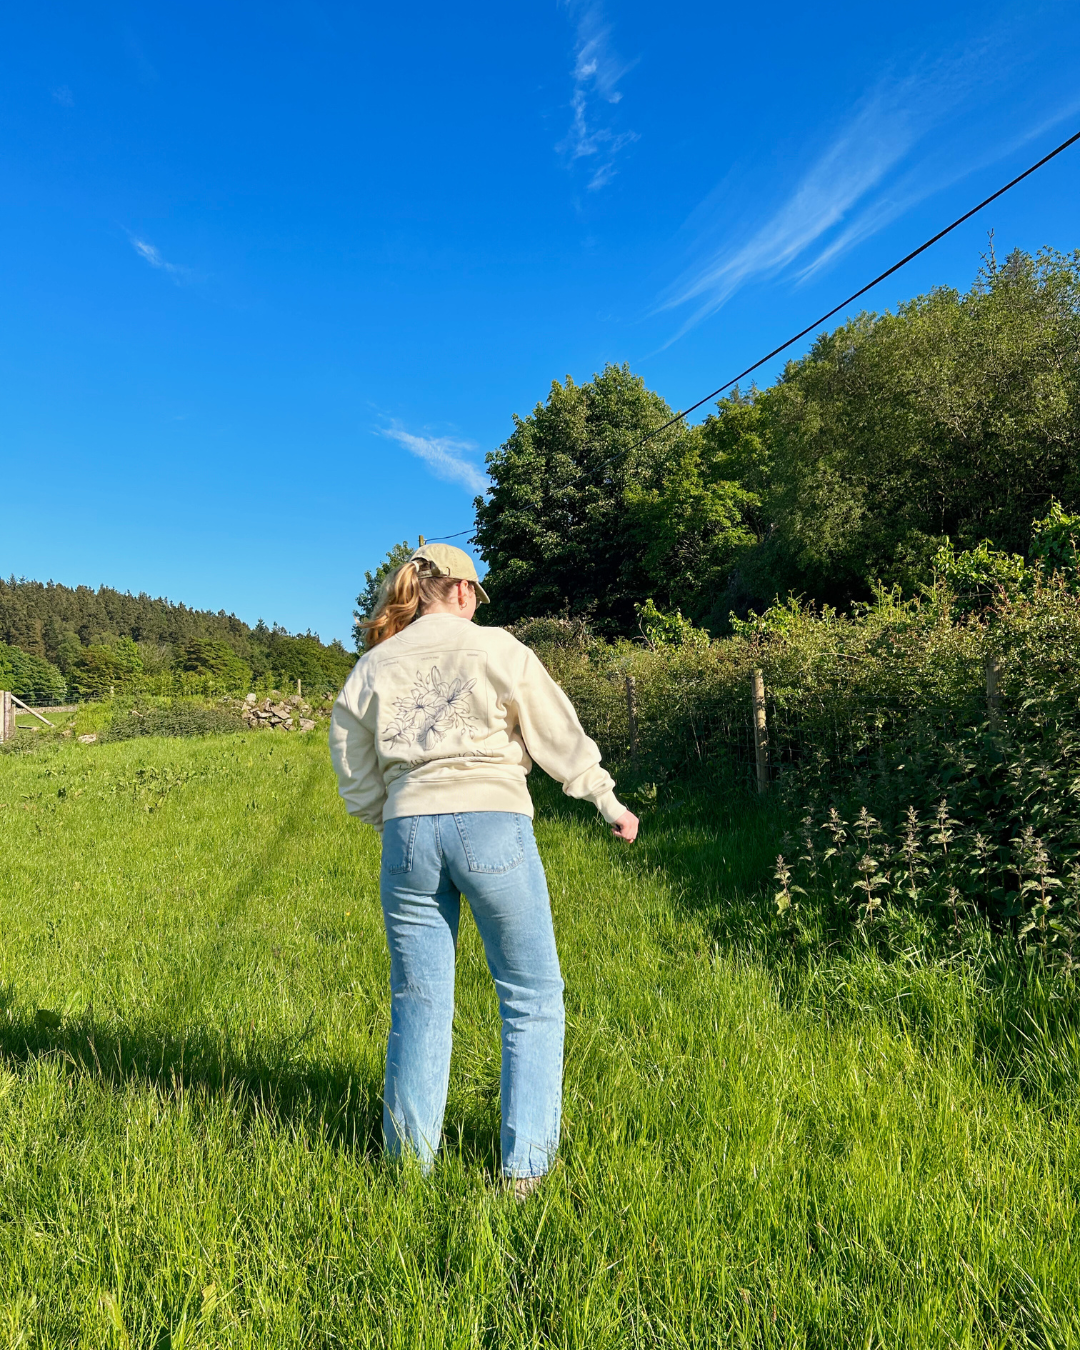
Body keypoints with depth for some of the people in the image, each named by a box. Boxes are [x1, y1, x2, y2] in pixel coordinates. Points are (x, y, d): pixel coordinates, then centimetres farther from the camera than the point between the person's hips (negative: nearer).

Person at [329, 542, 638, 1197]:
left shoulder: (372, 667, 11)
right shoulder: (496, 649, 0)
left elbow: (355, 774, 14)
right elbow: (559, 736, 2)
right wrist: (609, 802, 13)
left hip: (409, 831, 4)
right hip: (492, 824, -3)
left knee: (419, 1004, 14)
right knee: (533, 998, 11)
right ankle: (525, 1168, 14)